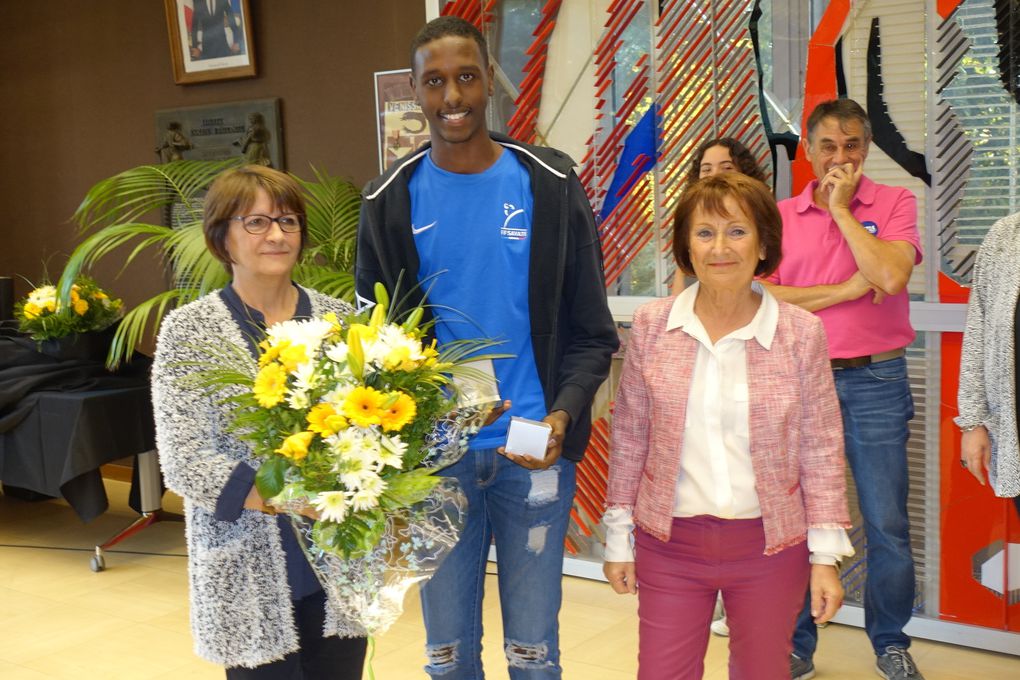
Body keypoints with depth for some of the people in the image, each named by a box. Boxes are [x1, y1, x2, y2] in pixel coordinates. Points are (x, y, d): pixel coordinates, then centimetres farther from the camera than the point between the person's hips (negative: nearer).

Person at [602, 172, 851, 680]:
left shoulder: (801, 332, -7)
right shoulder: (651, 326, -4)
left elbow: (821, 450, -2)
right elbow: (629, 439, 3)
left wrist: (826, 554, -3)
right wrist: (617, 537, 5)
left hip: (770, 546, 0)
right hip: (669, 542, 1)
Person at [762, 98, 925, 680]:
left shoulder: (895, 203, 0)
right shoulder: (782, 216, 5)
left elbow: (890, 275, -17)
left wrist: (841, 207, -10)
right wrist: (847, 290, -11)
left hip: (875, 382, -1)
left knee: (888, 524, 5)